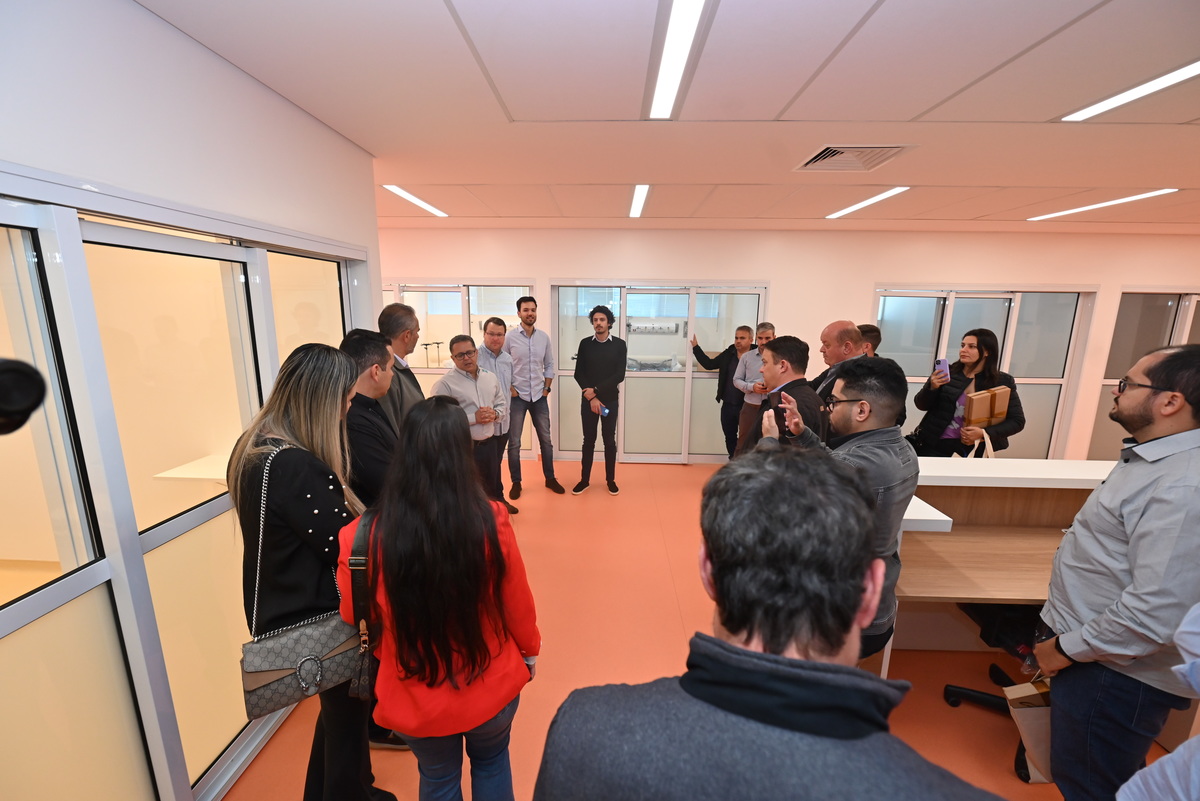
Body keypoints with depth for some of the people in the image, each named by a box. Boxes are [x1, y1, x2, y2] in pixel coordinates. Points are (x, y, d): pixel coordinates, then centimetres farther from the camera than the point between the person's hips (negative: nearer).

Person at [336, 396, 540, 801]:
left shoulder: (364, 537, -25)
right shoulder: (491, 521, -26)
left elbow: (355, 618, -6)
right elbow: (518, 603, -11)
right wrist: (529, 650, 9)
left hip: (415, 700, 1)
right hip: (491, 687, 0)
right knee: (492, 764, 31)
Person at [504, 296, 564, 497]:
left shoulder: (544, 337, 3)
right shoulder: (509, 337, -7)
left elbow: (549, 365, 10)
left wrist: (547, 388, 3)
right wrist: (510, 389, -9)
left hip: (539, 396, 3)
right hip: (517, 396, -3)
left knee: (546, 440, 12)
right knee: (514, 443, 6)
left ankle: (550, 479, 27)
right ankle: (516, 483, 21)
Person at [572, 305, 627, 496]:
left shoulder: (619, 345, -1)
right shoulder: (585, 344, 3)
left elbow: (619, 375, -8)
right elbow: (578, 373, 0)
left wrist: (596, 390, -13)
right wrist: (590, 396, -11)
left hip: (610, 399, -1)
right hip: (588, 400, 1)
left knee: (609, 440, 7)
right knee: (588, 440, 9)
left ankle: (611, 480, 20)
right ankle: (584, 479, 20)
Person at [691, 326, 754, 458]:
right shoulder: (728, 353, 6)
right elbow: (709, 364, 11)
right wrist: (695, 347, 9)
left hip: (747, 405, -5)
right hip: (728, 405, 5)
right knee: (729, 437, 17)